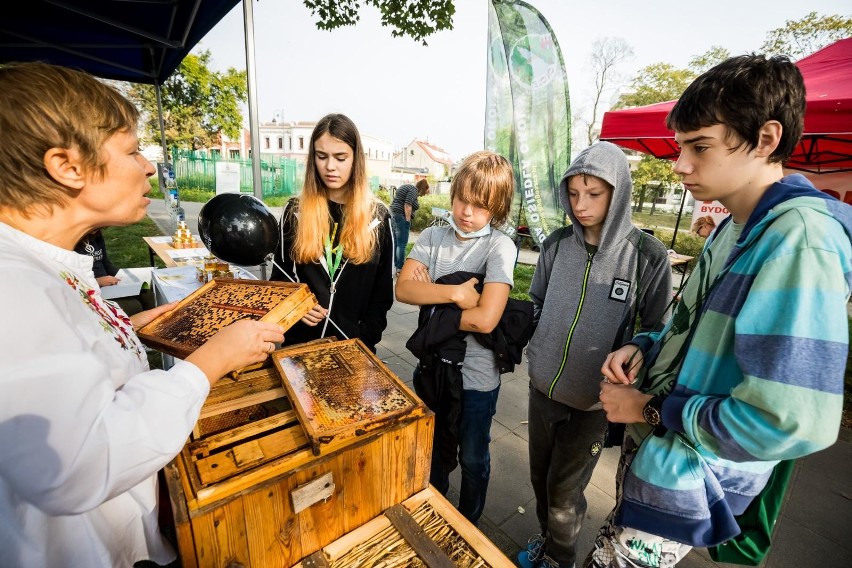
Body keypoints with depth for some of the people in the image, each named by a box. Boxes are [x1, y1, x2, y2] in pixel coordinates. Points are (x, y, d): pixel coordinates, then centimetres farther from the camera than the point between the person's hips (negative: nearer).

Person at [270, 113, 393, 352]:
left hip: (355, 343, -1)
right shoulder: (295, 211, -1)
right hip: (301, 340, 1)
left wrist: (363, 338, -11)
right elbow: (279, 273, 7)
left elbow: (383, 290, -2)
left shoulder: (377, 216, -3)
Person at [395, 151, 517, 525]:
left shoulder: (500, 247, -16)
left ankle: (468, 523, 51)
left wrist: (429, 296, -17)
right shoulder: (433, 237, -3)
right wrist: (452, 292, -27)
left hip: (476, 377, -4)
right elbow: (403, 288, -15)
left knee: (473, 458, 20)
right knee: (434, 450, 28)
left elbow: (485, 319, -26)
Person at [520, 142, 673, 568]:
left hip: (594, 400, -3)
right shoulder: (558, 243, -4)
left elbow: (656, 333, -4)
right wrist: (533, 348, 2)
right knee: (539, 477, 20)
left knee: (564, 491, 13)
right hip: (542, 387, 4)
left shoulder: (646, 256, -14)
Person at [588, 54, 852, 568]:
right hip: (652, 450, 9)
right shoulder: (734, 229, 6)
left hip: (687, 482, -8)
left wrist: (651, 410, -20)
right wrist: (645, 348, -3)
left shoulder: (799, 238, -25)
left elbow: (790, 423, -32)